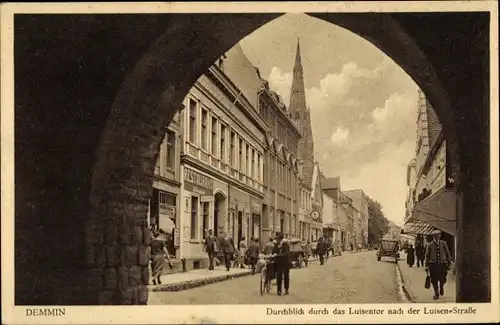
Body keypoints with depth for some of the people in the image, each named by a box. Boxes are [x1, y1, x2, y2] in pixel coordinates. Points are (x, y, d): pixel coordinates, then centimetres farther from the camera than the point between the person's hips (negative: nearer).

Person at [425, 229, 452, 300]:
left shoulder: (443, 243, 6)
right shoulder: (430, 245, 2)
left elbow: (448, 253, 11)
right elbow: (427, 255, 5)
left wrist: (449, 263, 9)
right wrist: (426, 265, 2)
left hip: (442, 264, 1)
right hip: (433, 264, 0)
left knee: (442, 279, -2)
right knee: (434, 280, 1)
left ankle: (441, 287, 33)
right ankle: (436, 294, 18)